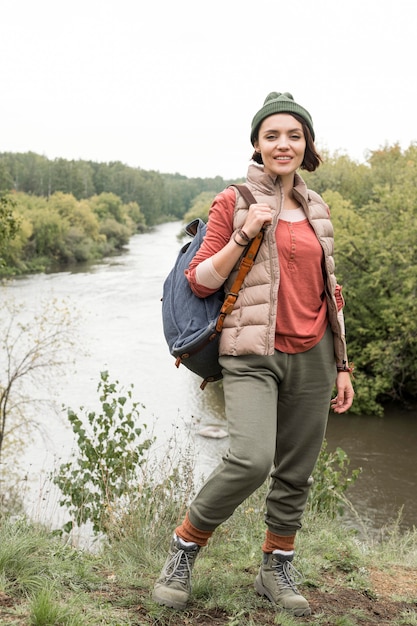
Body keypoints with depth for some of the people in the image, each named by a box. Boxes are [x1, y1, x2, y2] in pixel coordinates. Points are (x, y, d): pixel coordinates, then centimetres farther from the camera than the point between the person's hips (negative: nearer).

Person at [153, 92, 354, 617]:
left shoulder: (317, 211, 14)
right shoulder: (234, 202, 0)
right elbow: (199, 282, -3)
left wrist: (342, 365, 15)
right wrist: (245, 234, -14)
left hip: (311, 357, 5)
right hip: (254, 354, -5)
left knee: (296, 473, 8)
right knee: (251, 460, -23)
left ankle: (276, 570, 27)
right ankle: (184, 546, 0)